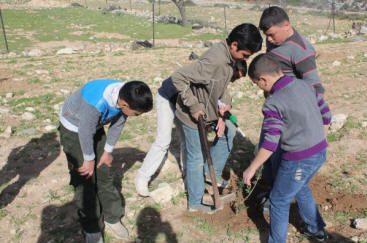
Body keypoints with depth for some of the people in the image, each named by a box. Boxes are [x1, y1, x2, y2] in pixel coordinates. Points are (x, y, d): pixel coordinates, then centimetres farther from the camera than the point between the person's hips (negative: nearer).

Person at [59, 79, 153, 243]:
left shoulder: (125, 96, -22)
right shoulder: (96, 102, -42)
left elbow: (117, 125, -6)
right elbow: (85, 132, -28)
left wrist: (108, 152, 2)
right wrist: (89, 160, -13)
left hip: (95, 127, 6)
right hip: (73, 129, -5)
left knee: (104, 174, 9)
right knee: (85, 180, -4)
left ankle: (112, 219, 26)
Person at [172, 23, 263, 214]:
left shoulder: (230, 57, -3)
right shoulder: (214, 61, -33)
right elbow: (178, 77, -34)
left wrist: (222, 114, -3)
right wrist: (193, 106, -28)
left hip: (210, 109, 9)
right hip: (194, 114, -9)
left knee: (228, 132, 23)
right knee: (197, 158, 4)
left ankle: (213, 173, 39)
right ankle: (195, 203, 24)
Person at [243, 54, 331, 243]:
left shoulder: (272, 104, -21)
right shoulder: (306, 85, 1)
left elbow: (270, 144, -21)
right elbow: (325, 114, 10)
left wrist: (252, 168, -10)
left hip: (299, 160, -8)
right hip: (320, 152, 8)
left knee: (279, 201, 11)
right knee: (299, 188, 31)